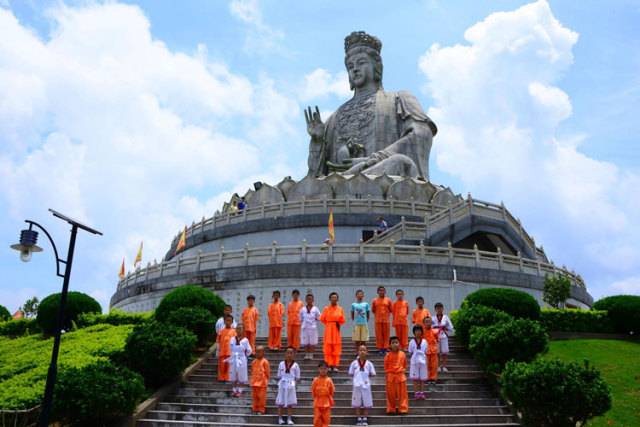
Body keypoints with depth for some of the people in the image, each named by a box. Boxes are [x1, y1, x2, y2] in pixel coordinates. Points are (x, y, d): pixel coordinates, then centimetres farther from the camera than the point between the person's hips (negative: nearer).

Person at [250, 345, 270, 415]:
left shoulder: (265, 362, -8)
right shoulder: (254, 362, 8)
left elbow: (267, 372, -4)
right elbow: (252, 371, 15)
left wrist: (265, 380, -3)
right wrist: (252, 380, 8)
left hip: (262, 383, -5)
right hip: (254, 383, 5)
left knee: (261, 397, -1)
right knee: (255, 396, 11)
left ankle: (261, 410, 9)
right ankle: (255, 409, 23)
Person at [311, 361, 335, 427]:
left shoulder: (329, 380, -5)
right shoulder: (315, 380, -5)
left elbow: (331, 392, 4)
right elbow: (313, 392, 5)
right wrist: (316, 399, 7)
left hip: (326, 404, 0)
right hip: (317, 404, 0)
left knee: (326, 420, 4)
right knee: (317, 420, 1)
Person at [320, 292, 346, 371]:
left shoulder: (340, 309, 4)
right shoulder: (326, 309, 0)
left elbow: (342, 320, 9)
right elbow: (322, 319, 6)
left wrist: (338, 323, -5)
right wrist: (329, 324, 6)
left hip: (336, 330, 1)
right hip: (328, 330, -1)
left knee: (336, 348, -1)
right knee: (328, 348, -1)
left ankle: (335, 365, 3)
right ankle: (329, 365, 5)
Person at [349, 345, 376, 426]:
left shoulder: (369, 363, -2)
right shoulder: (354, 363, -1)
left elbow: (373, 374, 3)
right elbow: (351, 373, 5)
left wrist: (366, 376, -2)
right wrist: (357, 377, -1)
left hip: (366, 385, 0)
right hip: (357, 385, 0)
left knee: (367, 403, 6)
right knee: (357, 403, 6)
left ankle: (365, 419, 18)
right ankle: (359, 419, 17)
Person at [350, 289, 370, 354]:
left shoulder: (366, 304, 4)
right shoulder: (353, 304, 4)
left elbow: (368, 314, 10)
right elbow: (352, 315, 12)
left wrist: (366, 321, 6)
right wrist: (355, 321, 5)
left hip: (364, 324, 0)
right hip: (356, 324, 0)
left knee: (364, 339, 2)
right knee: (357, 340, 2)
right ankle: (357, 352, 11)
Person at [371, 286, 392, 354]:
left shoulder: (388, 300, 5)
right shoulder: (375, 300, 4)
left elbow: (391, 310, 10)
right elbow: (373, 310, 10)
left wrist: (386, 315, 4)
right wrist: (378, 314, 5)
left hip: (386, 320, 0)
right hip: (378, 320, 0)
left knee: (386, 334, 0)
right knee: (379, 335, 0)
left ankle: (385, 348, 6)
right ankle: (380, 348, 5)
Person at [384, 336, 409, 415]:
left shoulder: (402, 354, -1)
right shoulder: (388, 355, -6)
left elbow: (405, 365, 12)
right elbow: (386, 366, 5)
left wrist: (402, 370, 4)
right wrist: (388, 373, 2)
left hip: (401, 376, 1)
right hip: (391, 376, -1)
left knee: (402, 393, 5)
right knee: (391, 394, 5)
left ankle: (402, 409, 14)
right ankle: (391, 409, 15)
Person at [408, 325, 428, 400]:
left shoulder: (424, 341, 4)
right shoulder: (412, 342, 1)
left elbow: (426, 352, 5)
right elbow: (410, 353, 4)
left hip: (423, 362, 1)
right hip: (414, 362, -1)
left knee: (422, 378, 5)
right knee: (415, 378, 0)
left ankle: (422, 393, 12)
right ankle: (416, 393, 5)